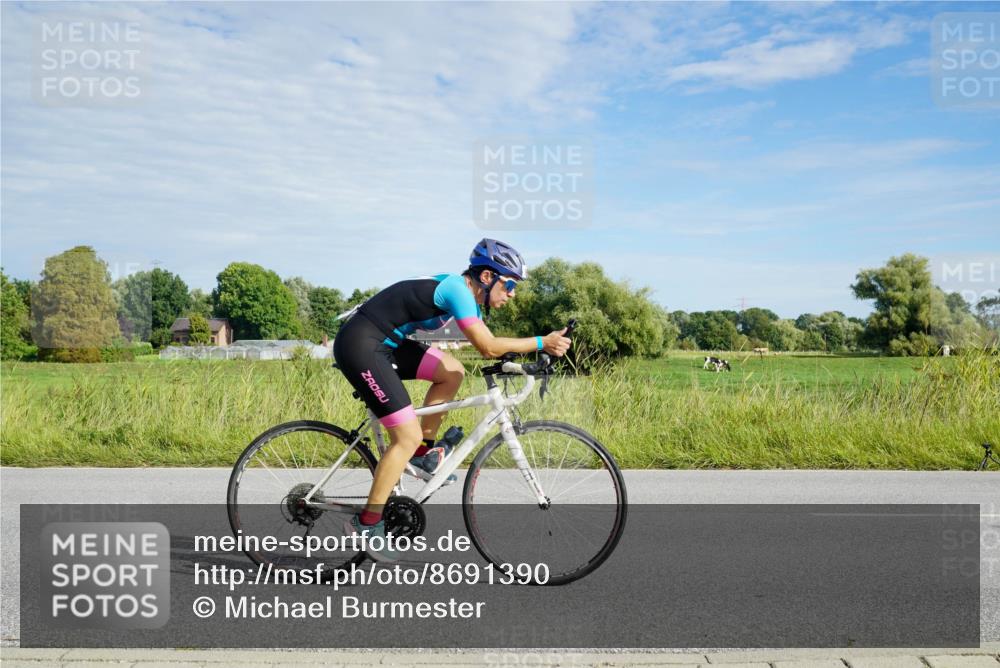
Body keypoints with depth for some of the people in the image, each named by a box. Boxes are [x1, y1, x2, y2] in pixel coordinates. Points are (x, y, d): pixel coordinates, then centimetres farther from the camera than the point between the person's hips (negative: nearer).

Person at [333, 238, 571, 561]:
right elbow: (488, 347, -22)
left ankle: (424, 453, 17)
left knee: (452, 372, 9)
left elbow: (486, 345, 16)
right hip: (360, 346, -9)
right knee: (408, 437, -8)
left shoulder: (463, 290, 11)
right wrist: (543, 343, -16)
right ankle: (366, 524, 2)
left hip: (384, 343, 9)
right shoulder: (457, 289, -17)